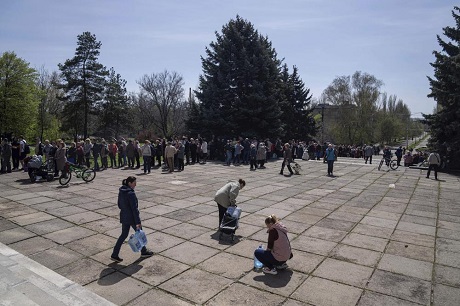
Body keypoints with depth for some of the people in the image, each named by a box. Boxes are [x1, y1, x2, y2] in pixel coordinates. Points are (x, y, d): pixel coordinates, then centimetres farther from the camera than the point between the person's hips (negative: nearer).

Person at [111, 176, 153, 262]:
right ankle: (144, 251, 29)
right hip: (132, 218, -8)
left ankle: (115, 254, 15)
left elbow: (119, 205, 12)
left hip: (124, 217, 8)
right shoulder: (131, 193, -24)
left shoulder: (121, 191, 2)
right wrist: (138, 222, -19)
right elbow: (134, 208, -23)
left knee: (124, 234, 16)